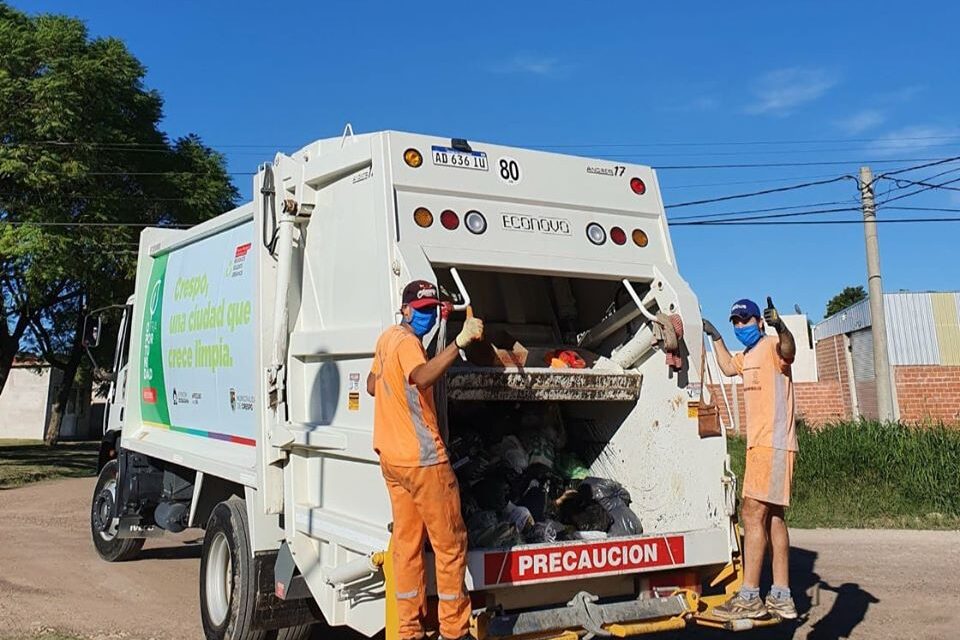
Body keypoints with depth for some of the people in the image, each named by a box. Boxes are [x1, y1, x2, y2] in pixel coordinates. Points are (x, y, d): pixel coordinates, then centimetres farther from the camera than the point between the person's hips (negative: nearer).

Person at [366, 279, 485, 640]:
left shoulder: (386, 338, 11)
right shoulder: (406, 342, -17)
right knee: (450, 543, 2)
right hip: (422, 459, -9)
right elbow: (421, 377, -39)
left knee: (406, 542, 13)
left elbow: (372, 386, 23)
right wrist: (460, 342, -45)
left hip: (391, 457, 9)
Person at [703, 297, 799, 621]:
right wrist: (716, 337, 36)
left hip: (773, 445, -10)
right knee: (771, 517, 12)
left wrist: (781, 328, -56)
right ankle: (781, 597, 19)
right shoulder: (747, 355, 18)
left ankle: (749, 597, -8)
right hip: (759, 445, 10)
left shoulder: (771, 345, -11)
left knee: (752, 513, -12)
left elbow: (788, 351, -36)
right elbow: (728, 367, 39)